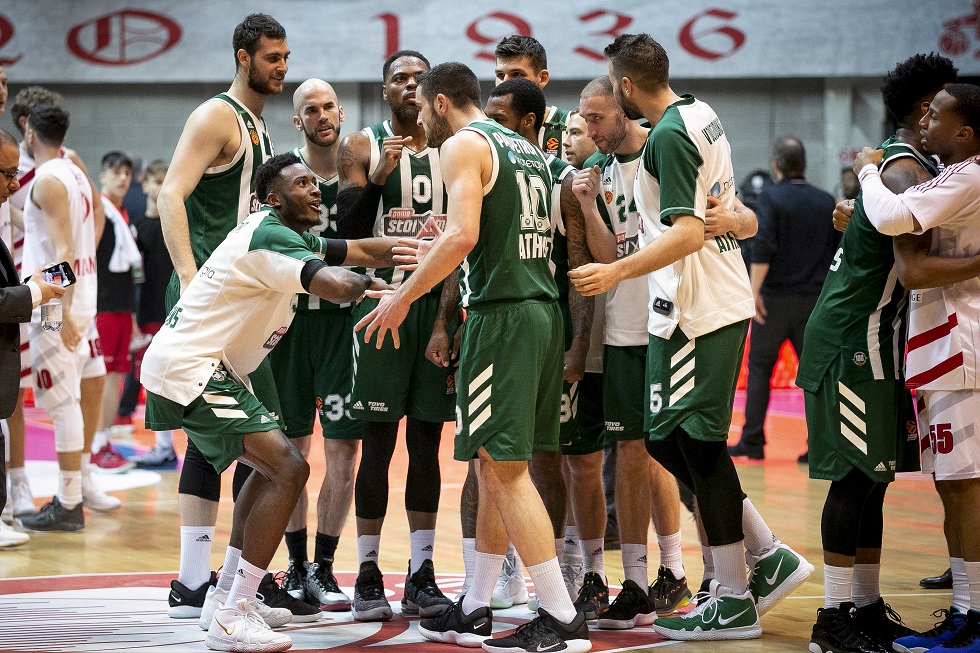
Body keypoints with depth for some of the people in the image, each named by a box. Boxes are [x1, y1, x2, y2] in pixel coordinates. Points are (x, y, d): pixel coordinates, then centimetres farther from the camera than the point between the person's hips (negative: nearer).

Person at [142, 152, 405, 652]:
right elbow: (336, 286, -30)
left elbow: (361, 250, 21)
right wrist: (365, 282, -8)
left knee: (269, 465, 24)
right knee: (288, 469, -16)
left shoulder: (292, 237, 16)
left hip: (180, 366, 11)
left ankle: (227, 594, 26)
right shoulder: (271, 238, -17)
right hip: (187, 369, -11)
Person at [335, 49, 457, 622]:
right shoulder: (363, 147, 2)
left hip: (441, 301, 3)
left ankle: (422, 575, 9)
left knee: (427, 440, 5)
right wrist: (380, 178, -22)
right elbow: (350, 229, -6)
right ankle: (368, 575, 3)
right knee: (378, 439, -3)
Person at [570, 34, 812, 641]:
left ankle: (734, 602, 3)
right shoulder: (703, 115, 13)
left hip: (695, 313, -10)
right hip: (726, 302, 10)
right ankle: (769, 556, 15)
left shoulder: (668, 135, -15)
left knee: (694, 445, -3)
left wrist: (616, 271, -25)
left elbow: (688, 233, -23)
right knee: (671, 440, 14)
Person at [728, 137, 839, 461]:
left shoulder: (770, 198, -6)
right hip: (814, 298, 3)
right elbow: (839, 252, 9)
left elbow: (763, 248, -17)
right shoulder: (826, 202, 7)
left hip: (776, 297, -3)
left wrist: (755, 290, -17)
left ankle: (752, 442, 8)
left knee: (759, 369, 8)